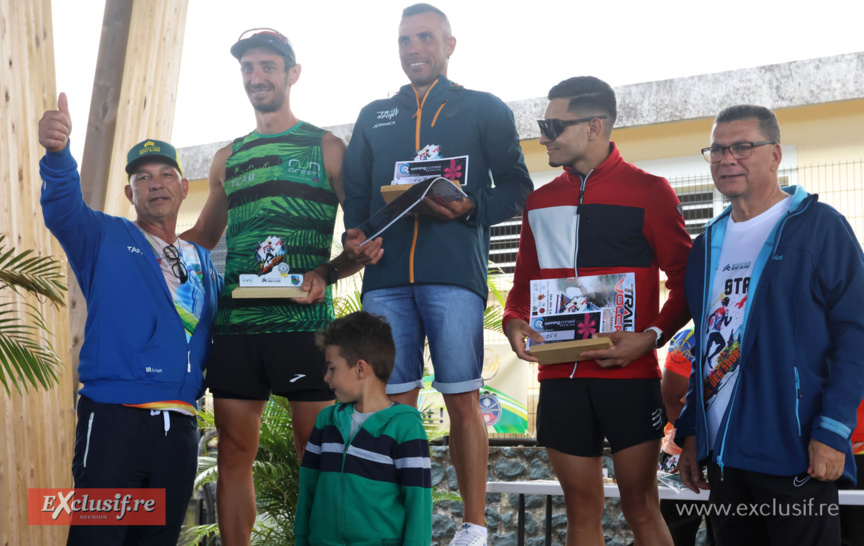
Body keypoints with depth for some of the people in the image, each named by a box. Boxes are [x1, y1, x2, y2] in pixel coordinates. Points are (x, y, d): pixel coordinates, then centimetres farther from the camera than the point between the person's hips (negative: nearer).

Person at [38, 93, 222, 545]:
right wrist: (58, 152, -35)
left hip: (179, 427, 5)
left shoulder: (202, 262, 19)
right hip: (114, 419, -4)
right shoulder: (105, 239, 6)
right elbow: (63, 208, -14)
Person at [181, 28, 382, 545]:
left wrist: (325, 274, -15)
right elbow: (204, 238, 27)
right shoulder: (227, 158, 18)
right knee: (234, 453, 5)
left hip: (302, 321, -4)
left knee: (316, 452, -2)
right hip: (236, 323, 4)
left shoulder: (327, 147, 6)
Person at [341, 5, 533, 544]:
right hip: (385, 276, 3)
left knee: (463, 399, -5)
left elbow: (516, 186, 6)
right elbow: (354, 194, 20)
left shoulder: (485, 110, 13)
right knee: (395, 401, 1)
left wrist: (469, 207, -12)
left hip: (454, 273, -3)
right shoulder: (374, 117, 23)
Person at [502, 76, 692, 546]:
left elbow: (684, 280, -1)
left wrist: (651, 336, -16)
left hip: (628, 372, -4)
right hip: (559, 376, 4)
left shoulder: (647, 191, 1)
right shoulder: (540, 201, 15)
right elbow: (524, 282, 20)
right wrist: (515, 324, -1)